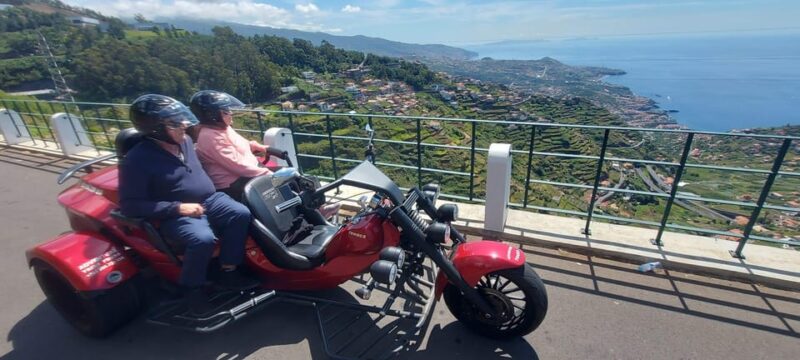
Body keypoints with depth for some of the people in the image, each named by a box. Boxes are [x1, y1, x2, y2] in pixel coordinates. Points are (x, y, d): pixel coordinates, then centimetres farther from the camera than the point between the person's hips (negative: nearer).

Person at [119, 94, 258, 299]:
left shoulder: (185, 141, 5)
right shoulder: (137, 160, -15)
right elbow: (129, 205, -16)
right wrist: (177, 208, -22)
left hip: (209, 200, 7)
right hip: (175, 215, -6)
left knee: (241, 214, -17)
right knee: (203, 239, -33)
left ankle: (228, 272, -7)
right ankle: (190, 289, -5)